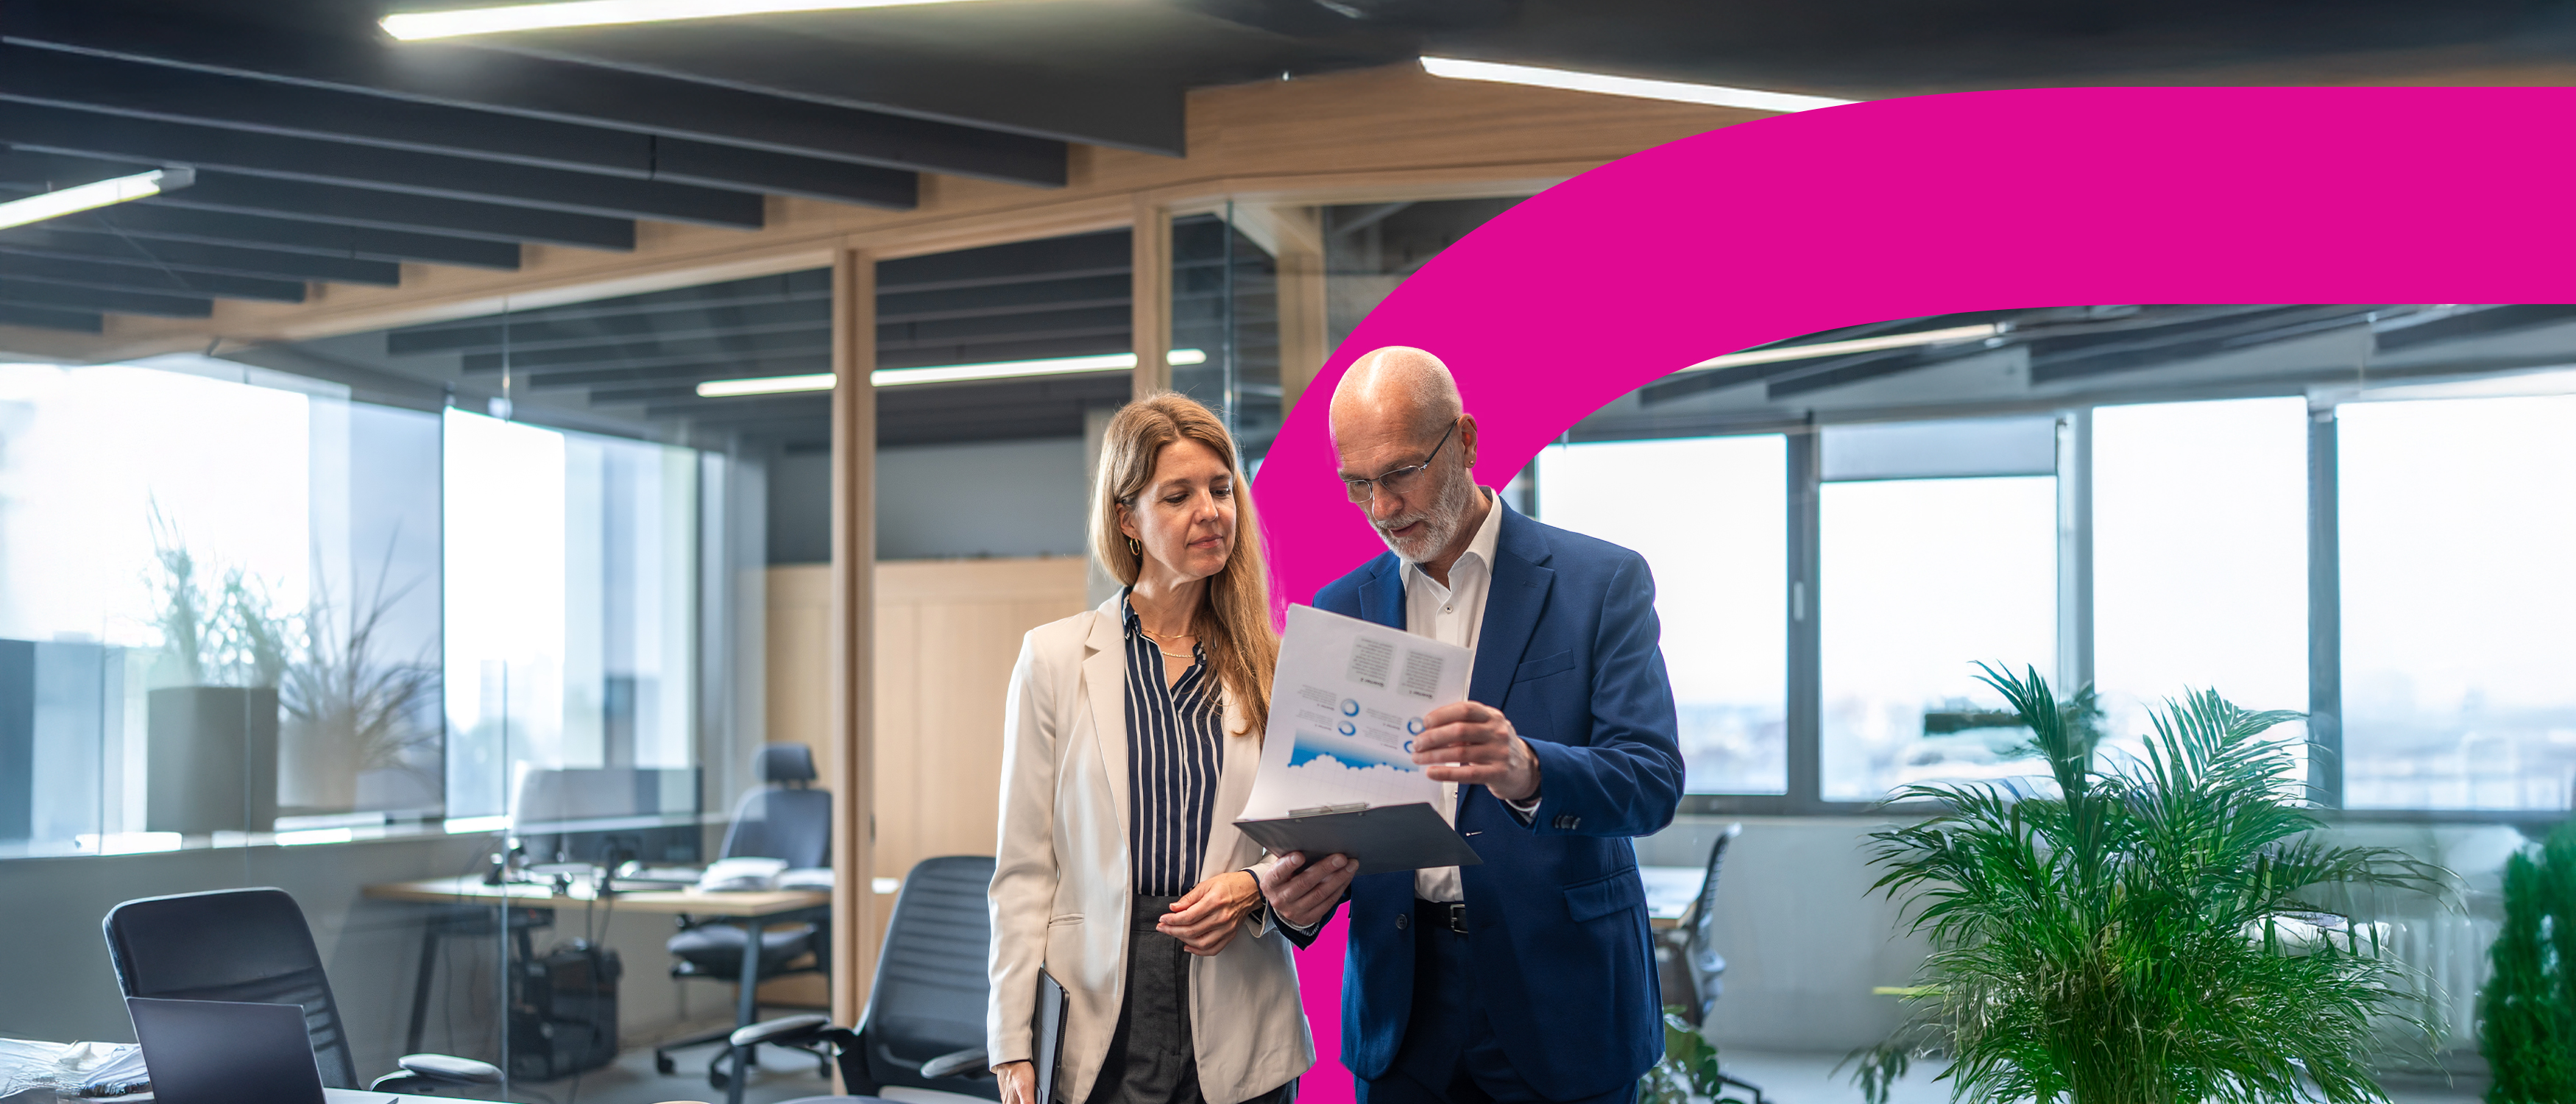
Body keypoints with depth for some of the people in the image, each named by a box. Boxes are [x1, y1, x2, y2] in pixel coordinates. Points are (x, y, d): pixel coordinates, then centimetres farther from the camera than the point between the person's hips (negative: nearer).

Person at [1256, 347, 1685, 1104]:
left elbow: (1654, 783, -13)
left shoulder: (1602, 581, -4)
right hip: (1402, 1008, 3)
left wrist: (1528, 772, -34)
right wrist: (1299, 890, -15)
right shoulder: (1339, 611, 7)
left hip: (1559, 1006, -3)